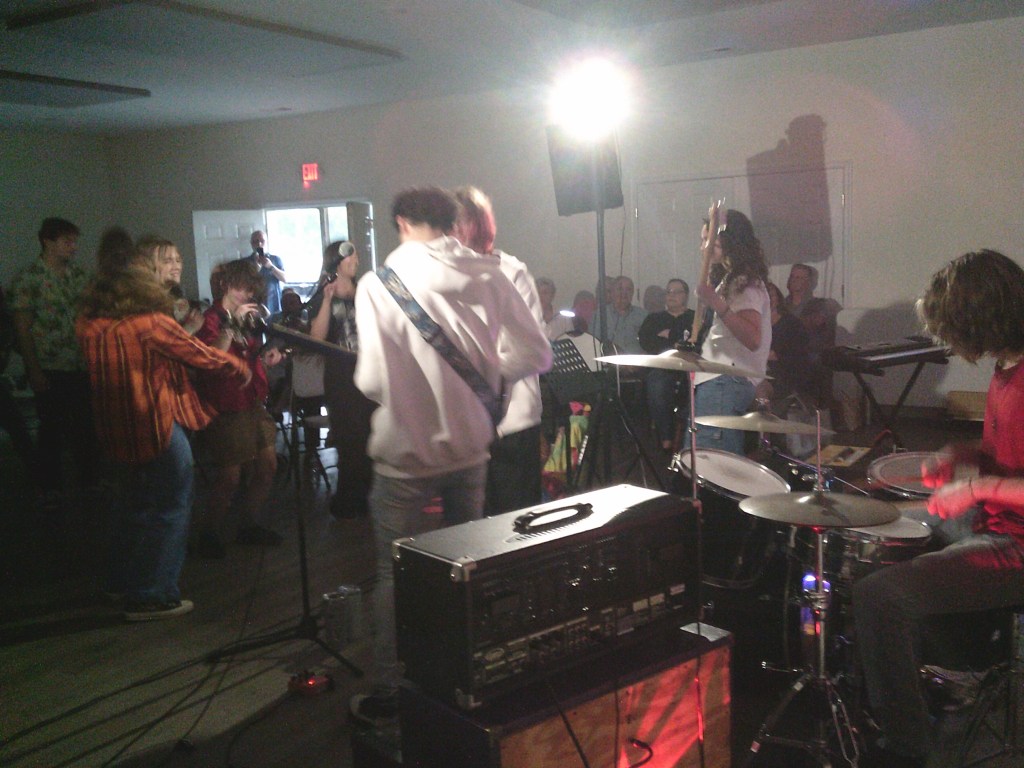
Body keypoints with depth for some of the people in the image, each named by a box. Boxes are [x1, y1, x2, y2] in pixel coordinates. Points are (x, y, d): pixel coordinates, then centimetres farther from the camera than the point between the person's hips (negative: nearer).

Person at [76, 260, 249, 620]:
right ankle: (151, 597, 9)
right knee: (170, 510, 5)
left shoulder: (90, 326, 2)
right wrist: (240, 370, 6)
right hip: (158, 429, -7)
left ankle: (122, 580, 36)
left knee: (138, 503, 25)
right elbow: (205, 358, -10)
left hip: (116, 433, 7)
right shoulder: (153, 323, -15)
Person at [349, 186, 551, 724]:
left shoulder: (379, 284, -15)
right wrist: (483, 372, 7)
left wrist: (396, 381, 3)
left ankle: (387, 692, 24)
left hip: (406, 453, -3)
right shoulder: (487, 276, -5)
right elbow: (536, 354, -6)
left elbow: (372, 381, -19)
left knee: (395, 575, 12)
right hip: (469, 447, 4)